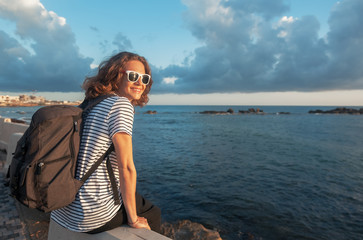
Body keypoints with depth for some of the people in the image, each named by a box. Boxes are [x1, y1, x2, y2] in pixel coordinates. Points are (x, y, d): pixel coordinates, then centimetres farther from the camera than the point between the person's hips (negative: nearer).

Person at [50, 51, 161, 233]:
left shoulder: (91, 104, 7)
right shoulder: (121, 104, -19)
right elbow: (126, 167, -22)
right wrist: (133, 219, -10)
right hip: (93, 214, -8)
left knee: (145, 203, 30)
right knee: (153, 215, 18)